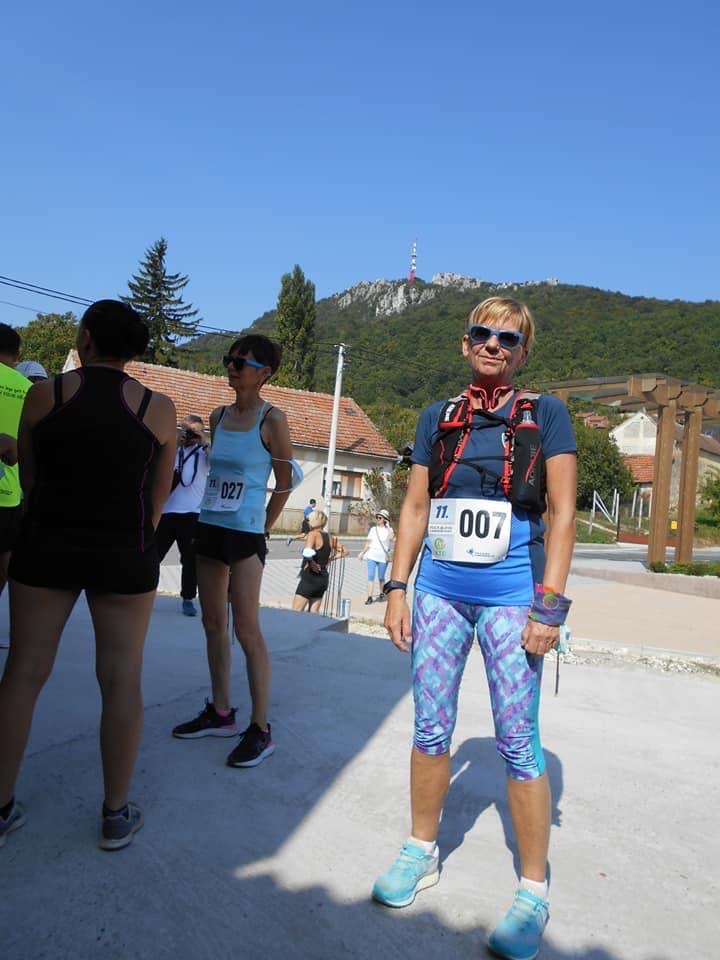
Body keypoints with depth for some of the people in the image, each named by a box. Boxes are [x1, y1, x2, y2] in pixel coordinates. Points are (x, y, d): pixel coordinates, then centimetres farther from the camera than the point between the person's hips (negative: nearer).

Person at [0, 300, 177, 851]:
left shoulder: (44, 394, -3)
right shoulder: (158, 408, -3)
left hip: (46, 545, 1)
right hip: (125, 553, -1)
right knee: (122, 677, 7)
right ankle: (117, 814, 17)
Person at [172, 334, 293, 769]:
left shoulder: (272, 419, -9)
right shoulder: (218, 416, 10)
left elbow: (285, 484, -5)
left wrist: (261, 529, -1)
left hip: (245, 533, -7)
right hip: (210, 527, 7)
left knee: (247, 630, -6)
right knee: (214, 624, 13)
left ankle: (260, 730, 4)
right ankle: (221, 713, 26)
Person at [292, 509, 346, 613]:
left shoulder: (313, 534, -13)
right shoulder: (330, 537, 8)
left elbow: (307, 552, -32)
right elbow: (343, 551, 20)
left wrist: (312, 563, -15)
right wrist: (328, 560, 12)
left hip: (310, 576, -8)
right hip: (323, 578, 8)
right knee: (313, 613, 13)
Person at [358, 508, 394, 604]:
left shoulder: (389, 530, 0)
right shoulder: (373, 529, 10)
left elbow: (391, 538, -22)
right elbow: (368, 542, 15)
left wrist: (388, 526, -15)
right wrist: (362, 552, 11)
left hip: (383, 557, -2)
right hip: (372, 555, 2)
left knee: (381, 577, 6)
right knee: (370, 576, -7)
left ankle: (381, 594, 28)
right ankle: (369, 597, -7)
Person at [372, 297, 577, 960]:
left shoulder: (545, 415, 0)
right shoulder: (439, 419, 10)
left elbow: (562, 513, -3)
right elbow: (415, 508, 11)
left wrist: (550, 604, -10)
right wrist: (398, 588, 5)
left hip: (511, 597, -3)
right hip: (440, 591, 4)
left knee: (518, 743, 2)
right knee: (431, 730, 11)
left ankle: (533, 895, 20)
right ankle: (422, 853, 32)